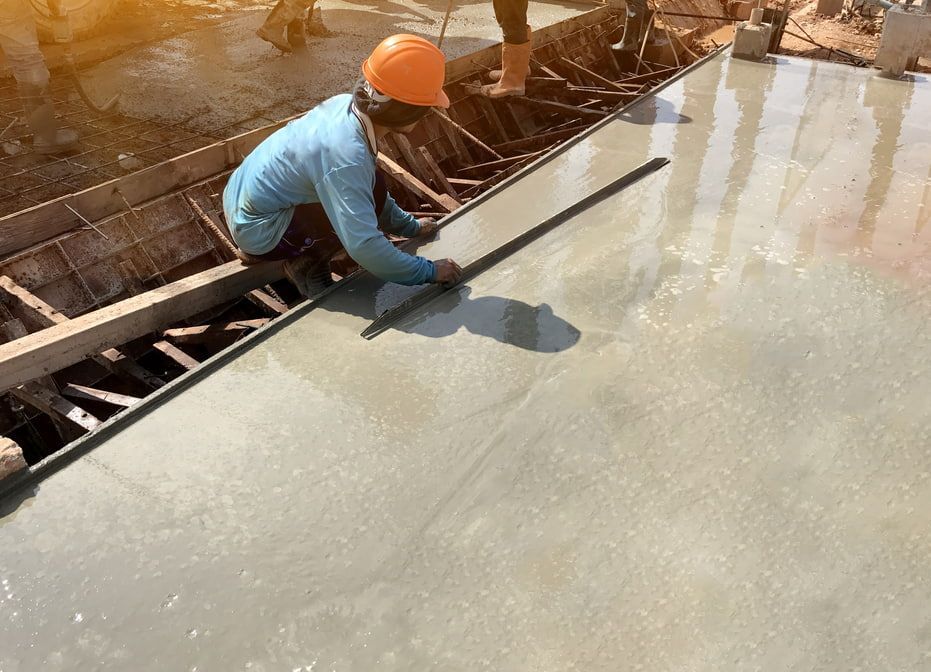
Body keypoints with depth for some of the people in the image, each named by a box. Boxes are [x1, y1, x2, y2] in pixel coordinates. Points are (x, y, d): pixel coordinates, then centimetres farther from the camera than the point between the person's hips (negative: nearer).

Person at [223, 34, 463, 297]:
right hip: (256, 228, -9)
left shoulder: (345, 104, -6)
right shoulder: (346, 156, -32)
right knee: (373, 192, -16)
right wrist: (428, 271, -25)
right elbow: (363, 246, -36)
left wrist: (409, 226, 12)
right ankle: (303, 262, 2)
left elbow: (363, 180, 9)